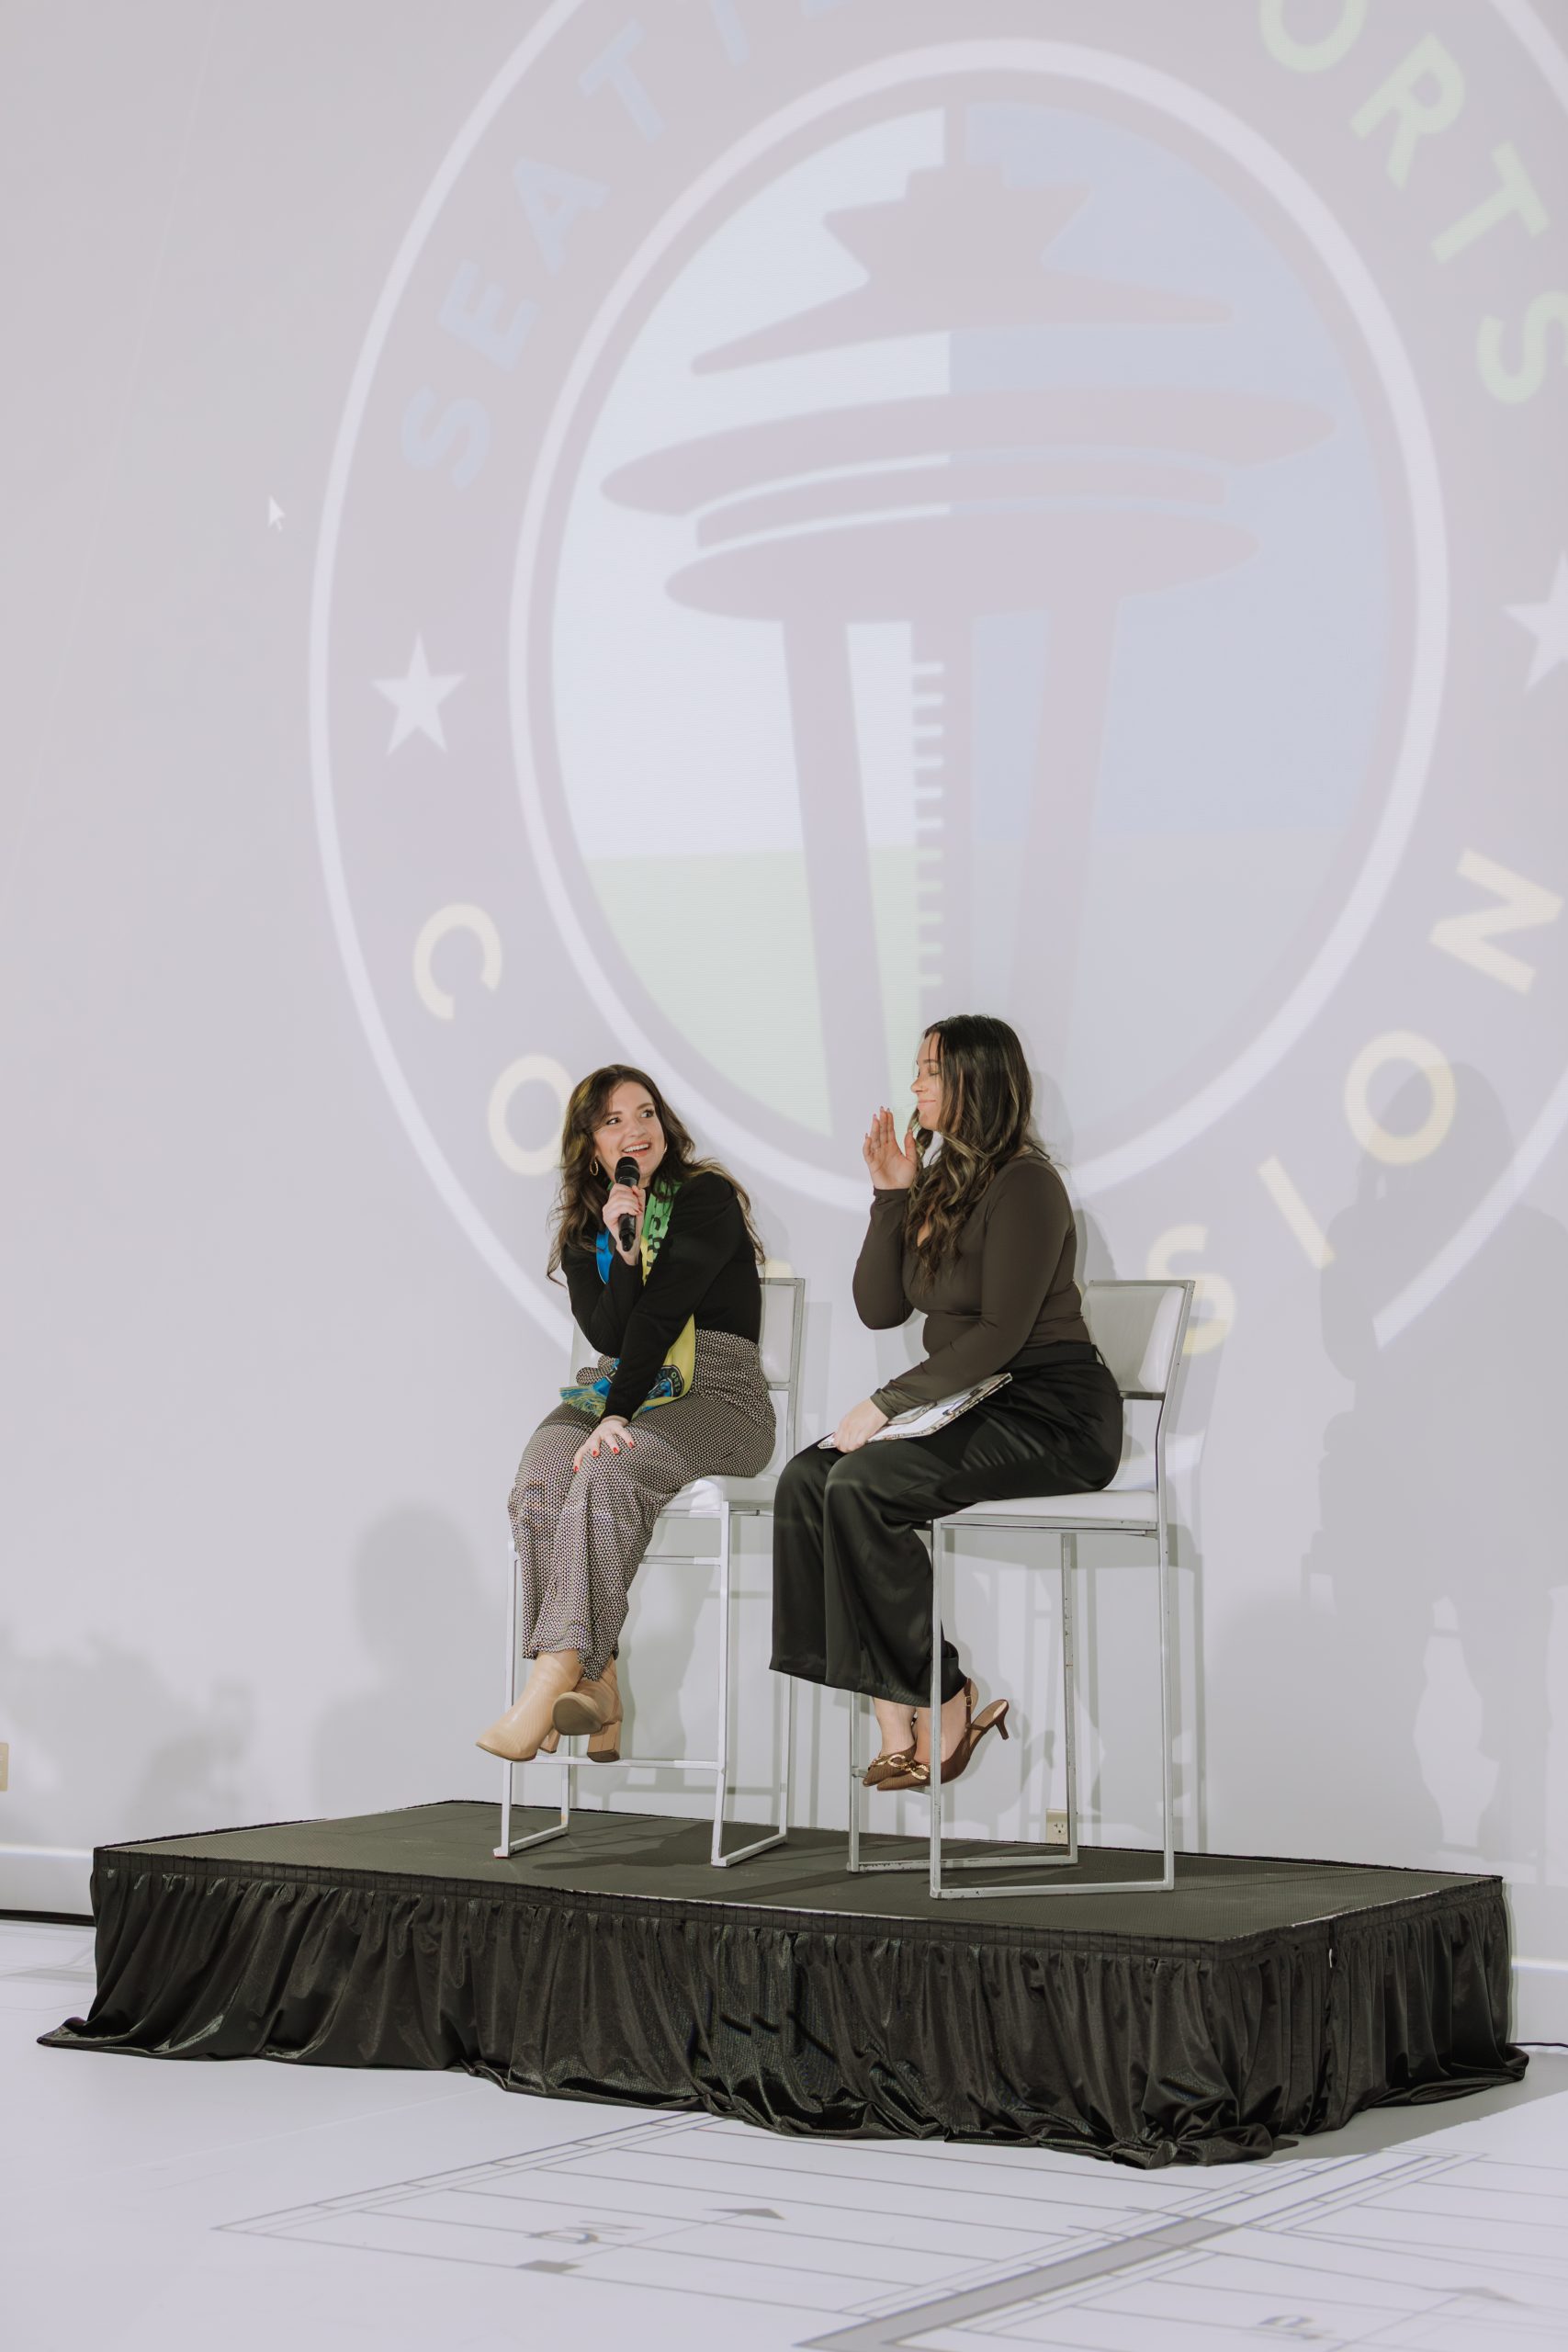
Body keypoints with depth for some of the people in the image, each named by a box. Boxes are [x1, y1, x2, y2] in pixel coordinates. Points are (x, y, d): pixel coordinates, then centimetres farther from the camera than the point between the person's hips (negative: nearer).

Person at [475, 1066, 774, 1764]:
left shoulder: (707, 1198, -1)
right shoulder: (583, 1229, 16)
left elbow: (660, 1313, -11)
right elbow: (607, 1333, 2)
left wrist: (618, 1418, -19)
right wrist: (623, 1251, -13)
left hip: (713, 1394, -5)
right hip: (612, 1391, 5)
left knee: (606, 1478, -35)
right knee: (538, 1482, -28)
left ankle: (553, 1681, -45)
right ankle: (593, 1684, -34)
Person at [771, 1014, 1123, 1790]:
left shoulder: (1025, 1185, -12)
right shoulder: (937, 1185, 15)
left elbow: (1001, 1333, -19)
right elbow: (879, 1309, 11)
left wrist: (888, 1403, -20)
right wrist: (890, 1198, 2)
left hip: (1054, 1416, -8)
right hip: (972, 1410, 8)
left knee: (861, 1483, -27)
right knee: (807, 1477, -14)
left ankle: (946, 1701, -15)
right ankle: (898, 1723, -21)